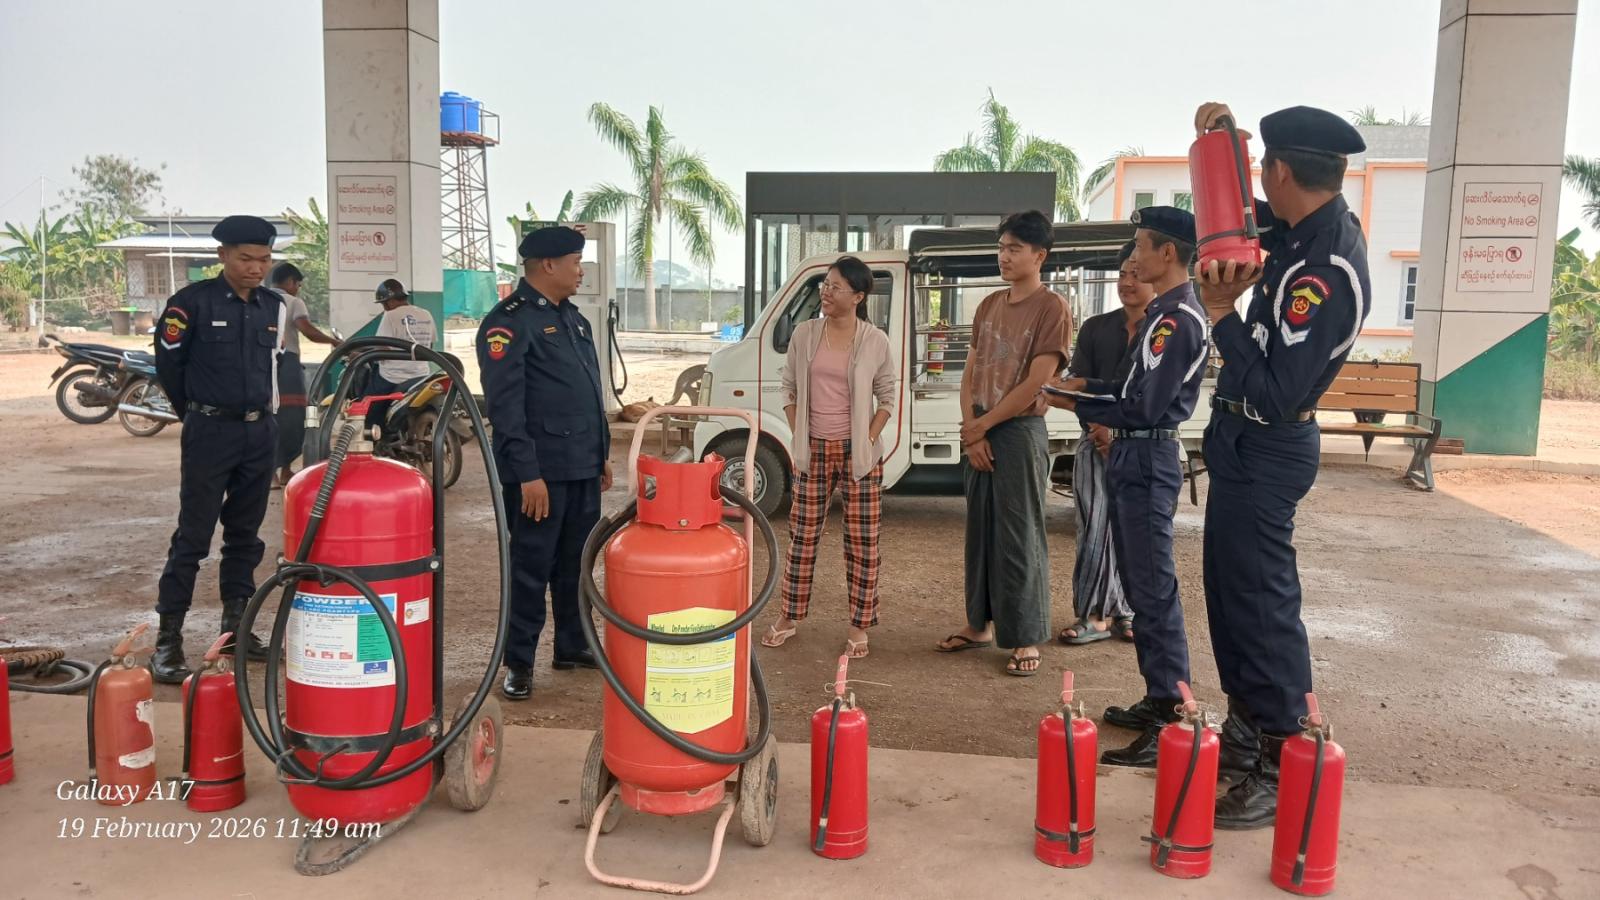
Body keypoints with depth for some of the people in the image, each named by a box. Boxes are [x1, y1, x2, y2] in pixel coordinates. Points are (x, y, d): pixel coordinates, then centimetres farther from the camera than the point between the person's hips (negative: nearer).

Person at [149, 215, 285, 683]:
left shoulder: (274, 307, 7)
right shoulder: (193, 301, -8)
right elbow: (168, 364, 0)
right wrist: (198, 415, 9)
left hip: (260, 432, 5)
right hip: (210, 433, -5)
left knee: (245, 534, 11)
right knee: (193, 536, -4)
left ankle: (235, 625, 22)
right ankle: (167, 639, 1)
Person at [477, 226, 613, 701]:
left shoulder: (573, 318, 16)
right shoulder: (509, 321, -11)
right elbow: (505, 406, -17)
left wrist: (602, 453, 19)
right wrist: (528, 473, -20)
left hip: (583, 469, 8)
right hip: (541, 472, -8)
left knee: (575, 563, 15)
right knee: (531, 568, 1)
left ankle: (572, 647, 29)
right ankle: (519, 664, 12)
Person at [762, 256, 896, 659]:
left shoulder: (875, 341, -6)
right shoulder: (804, 334, 1)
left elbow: (886, 398, 1)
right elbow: (790, 389, 8)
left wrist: (868, 442, -8)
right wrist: (799, 439, 0)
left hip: (858, 452, -2)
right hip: (814, 449, 2)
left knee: (862, 542, 2)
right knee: (802, 536, 9)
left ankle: (859, 626, 13)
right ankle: (789, 617, 22)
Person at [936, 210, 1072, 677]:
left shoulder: (1052, 307, -9)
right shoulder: (989, 305, 12)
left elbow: (1035, 383, -15)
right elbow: (970, 373, 9)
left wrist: (983, 425, -10)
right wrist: (971, 431, -4)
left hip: (1019, 432, -7)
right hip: (979, 434, 7)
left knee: (1019, 537, -3)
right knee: (980, 530, 12)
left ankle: (1026, 638, 4)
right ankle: (981, 622, 23)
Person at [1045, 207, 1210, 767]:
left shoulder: (1179, 319, -17)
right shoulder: (1164, 313, 15)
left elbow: (1146, 407, -21)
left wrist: (1075, 406, -14)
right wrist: (1090, 387, 12)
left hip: (1148, 459, -11)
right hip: (1132, 456, 11)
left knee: (1154, 590, -7)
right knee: (1140, 586, 15)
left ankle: (1170, 722, -2)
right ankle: (1158, 701, 26)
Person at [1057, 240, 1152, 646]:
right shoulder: (1095, 328, 10)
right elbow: (1080, 386, 4)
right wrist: (1100, 428, -10)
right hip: (1096, 441, 2)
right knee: (1095, 527, -3)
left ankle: (1125, 611, 14)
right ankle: (1096, 613, 2)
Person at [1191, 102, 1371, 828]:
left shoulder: (1325, 275, -28)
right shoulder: (1314, 229, 0)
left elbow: (1274, 394, -29)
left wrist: (1220, 313, -26)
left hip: (1264, 450, -10)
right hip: (1246, 441, 10)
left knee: (1262, 601, -2)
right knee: (1228, 585, 19)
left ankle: (1285, 769, 10)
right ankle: (1247, 723, 34)